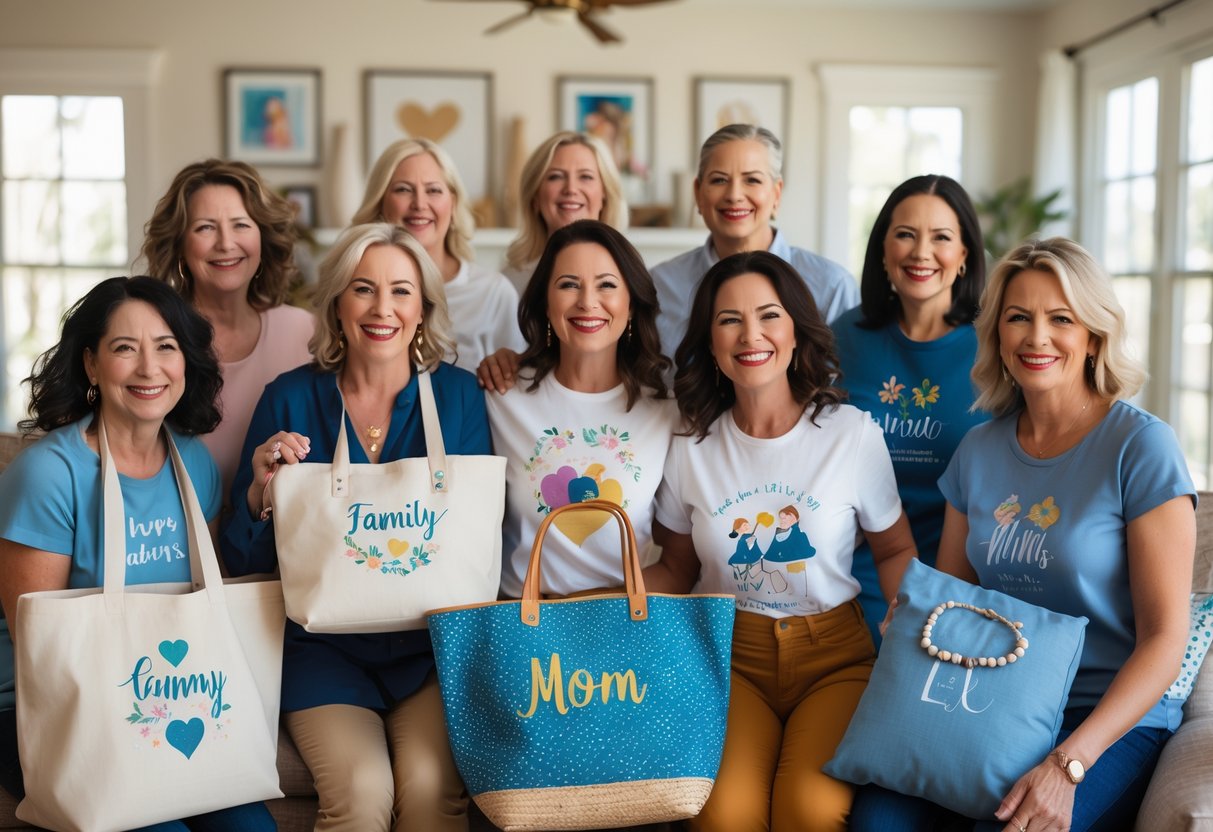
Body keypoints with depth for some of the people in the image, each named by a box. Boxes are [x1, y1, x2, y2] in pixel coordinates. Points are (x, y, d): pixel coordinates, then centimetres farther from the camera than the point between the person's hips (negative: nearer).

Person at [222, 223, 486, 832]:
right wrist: (262, 488, -14)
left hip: (431, 639, 1)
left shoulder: (458, 395, 3)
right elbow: (245, 563, 4)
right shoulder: (290, 399, 2)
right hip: (322, 640, 0)